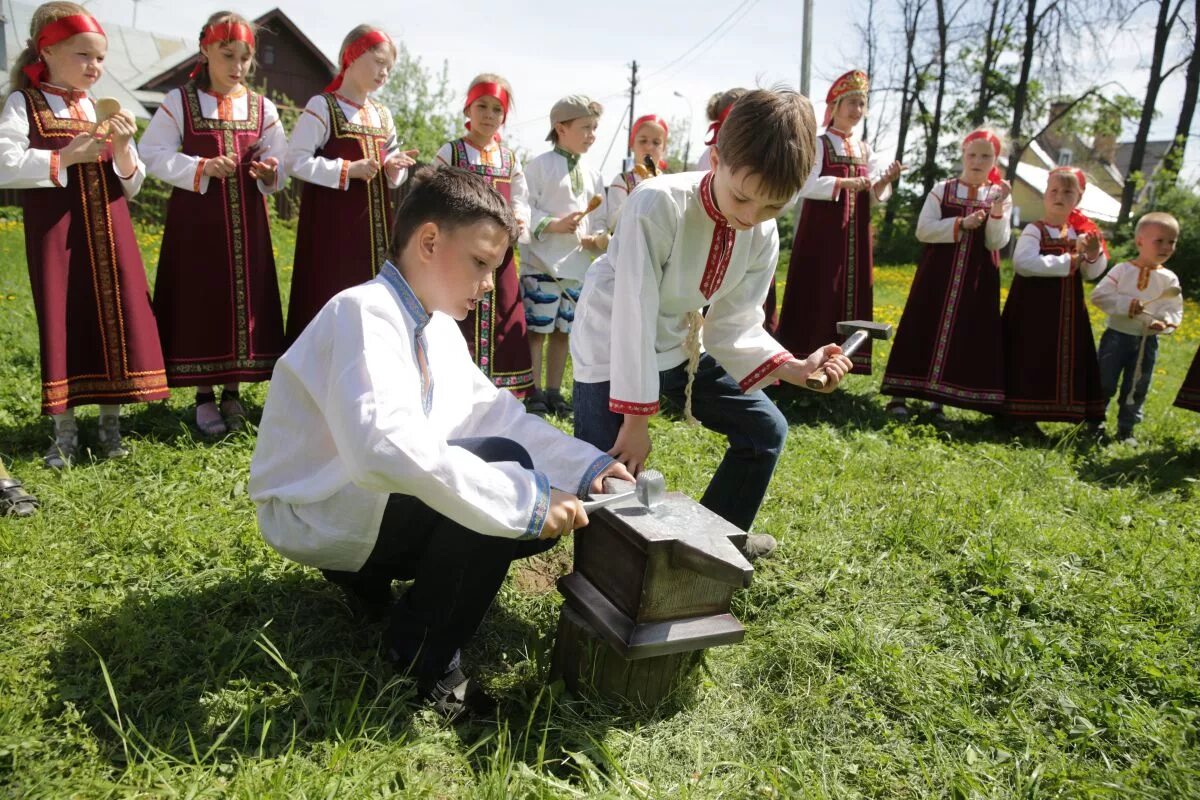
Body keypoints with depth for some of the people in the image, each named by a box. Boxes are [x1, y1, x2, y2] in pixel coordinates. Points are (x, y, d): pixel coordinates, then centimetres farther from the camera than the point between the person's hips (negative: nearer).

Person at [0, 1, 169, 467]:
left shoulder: (104, 109, 14)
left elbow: (131, 185, 11)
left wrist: (123, 149, -7)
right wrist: (66, 157, -15)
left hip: (109, 233, 4)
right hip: (57, 235, -4)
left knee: (114, 321, 4)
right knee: (62, 324, -1)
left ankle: (110, 427, 15)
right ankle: (64, 434, 9)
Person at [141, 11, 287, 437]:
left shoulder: (262, 108, 9)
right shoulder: (178, 101, 1)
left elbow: (280, 165, 9)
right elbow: (155, 156, -4)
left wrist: (270, 173, -13)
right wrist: (201, 168, -17)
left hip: (246, 220, 3)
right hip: (196, 218, -2)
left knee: (244, 300, 4)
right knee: (200, 300, 0)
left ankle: (233, 390, 17)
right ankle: (204, 394, 11)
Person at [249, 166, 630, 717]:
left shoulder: (439, 328, 6)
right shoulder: (365, 311, -23)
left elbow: (494, 411, 4)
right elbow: (382, 444, -40)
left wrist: (586, 466, -10)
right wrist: (525, 498, -39)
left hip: (373, 504, 9)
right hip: (315, 516, -9)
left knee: (544, 513, 0)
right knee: (504, 464, -27)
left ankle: (371, 572, 11)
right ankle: (420, 659, -12)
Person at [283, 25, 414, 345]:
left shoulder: (383, 116, 16)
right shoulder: (322, 106, -4)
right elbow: (294, 161, -10)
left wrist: (394, 168, -3)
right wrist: (348, 169, -17)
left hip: (374, 220, 6)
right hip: (332, 220, -6)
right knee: (329, 297, -7)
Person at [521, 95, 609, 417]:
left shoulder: (593, 175, 13)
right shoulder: (539, 166, -3)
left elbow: (600, 219, 16)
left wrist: (598, 238, -5)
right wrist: (554, 225, -19)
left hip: (578, 266, 6)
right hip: (541, 262, -5)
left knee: (563, 330, 12)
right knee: (537, 329, -1)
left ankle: (554, 392, 22)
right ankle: (534, 393, 9)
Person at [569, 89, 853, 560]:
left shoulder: (764, 234, -11)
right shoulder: (656, 206, -31)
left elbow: (734, 324, -6)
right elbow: (634, 318, -29)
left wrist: (796, 369, -23)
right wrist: (636, 422, -26)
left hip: (681, 348, 7)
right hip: (612, 350, -6)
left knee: (766, 429, 11)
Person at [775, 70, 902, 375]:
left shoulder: (865, 150, 15)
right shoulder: (819, 144, -2)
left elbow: (873, 196, 11)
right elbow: (806, 185, -15)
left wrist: (885, 181, -10)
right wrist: (845, 182, -24)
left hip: (855, 232, 6)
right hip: (822, 228, -6)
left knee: (850, 290, 6)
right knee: (816, 293, -7)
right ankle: (802, 357, 0)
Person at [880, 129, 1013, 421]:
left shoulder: (1000, 197, 4)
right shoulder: (942, 190, 1)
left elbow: (996, 242, -5)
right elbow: (923, 229, -9)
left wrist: (998, 209, -19)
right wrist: (961, 224, -18)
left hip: (977, 279, 2)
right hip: (938, 273, -2)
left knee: (966, 337, 2)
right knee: (922, 329, -2)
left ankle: (936, 399, 11)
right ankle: (898, 395, 3)